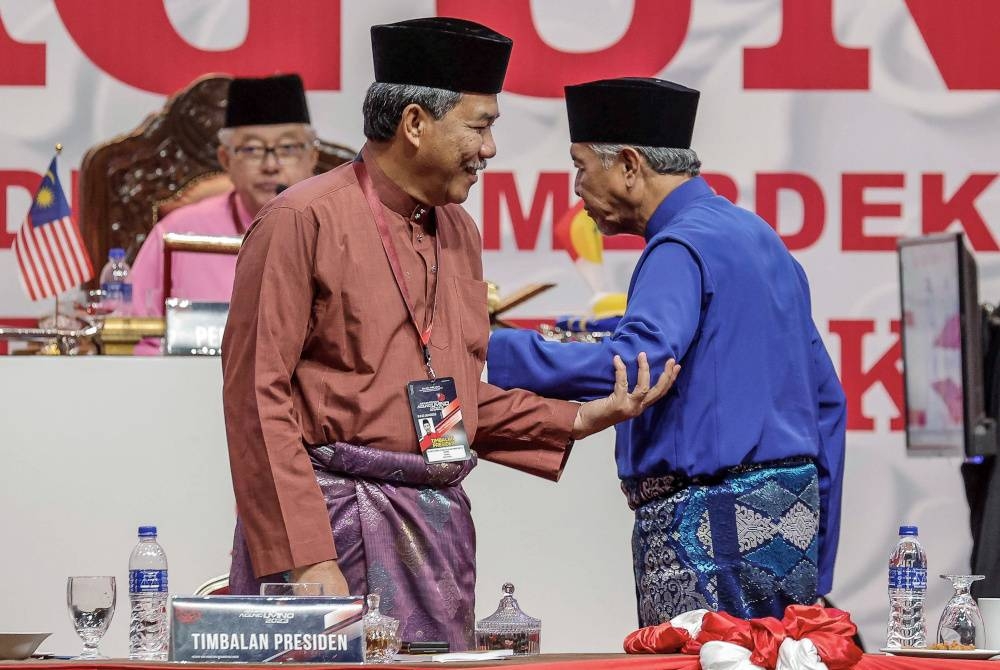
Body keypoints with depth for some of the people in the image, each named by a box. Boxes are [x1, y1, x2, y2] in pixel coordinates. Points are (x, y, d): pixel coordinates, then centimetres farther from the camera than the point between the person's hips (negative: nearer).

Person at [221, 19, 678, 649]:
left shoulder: (459, 233, 16)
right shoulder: (304, 220, -8)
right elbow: (258, 398, -12)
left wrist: (580, 420, 10)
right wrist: (304, 558, -18)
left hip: (439, 524, 7)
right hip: (332, 519, -7)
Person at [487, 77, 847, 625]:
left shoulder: (682, 246, -11)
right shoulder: (760, 237, 18)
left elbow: (636, 362, -29)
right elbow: (826, 399, 21)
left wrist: (493, 353, -25)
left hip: (712, 519, -9)